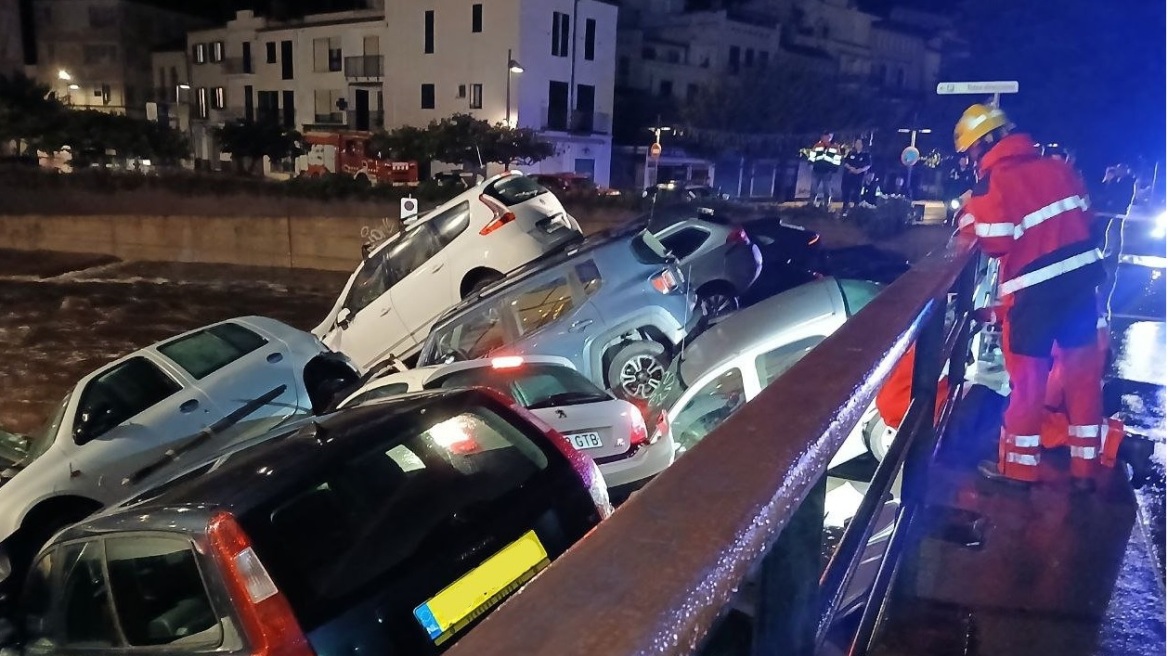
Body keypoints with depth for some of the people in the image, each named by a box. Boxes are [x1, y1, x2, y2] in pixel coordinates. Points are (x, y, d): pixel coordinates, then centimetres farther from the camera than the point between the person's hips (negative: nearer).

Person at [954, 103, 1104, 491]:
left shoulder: (992, 182, -13)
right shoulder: (1057, 167, 8)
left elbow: (994, 242, -15)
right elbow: (1083, 216, 14)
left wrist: (968, 219, 0)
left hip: (1035, 287, -6)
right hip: (1081, 275, 6)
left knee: (1028, 375, 6)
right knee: (1082, 371, 12)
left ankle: (1018, 465, 19)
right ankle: (1085, 468, 23)